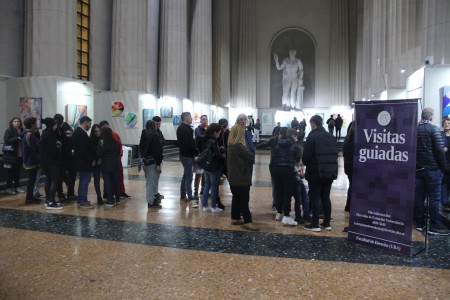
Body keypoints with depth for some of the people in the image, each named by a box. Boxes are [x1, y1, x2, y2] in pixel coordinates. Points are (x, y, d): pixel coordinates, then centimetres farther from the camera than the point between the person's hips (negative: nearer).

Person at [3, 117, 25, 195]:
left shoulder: (22, 131, 8)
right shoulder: (8, 130, -4)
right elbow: (6, 140, -16)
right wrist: (16, 138, -22)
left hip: (20, 155, 5)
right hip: (11, 155, -5)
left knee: (18, 172, 12)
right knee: (11, 172, 1)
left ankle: (17, 187, 22)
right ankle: (9, 188, 12)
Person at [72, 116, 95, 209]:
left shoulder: (77, 132, 12)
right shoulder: (81, 134, -20)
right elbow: (83, 150, -24)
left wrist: (91, 159, 14)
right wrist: (91, 160, -16)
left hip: (80, 161, 11)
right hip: (84, 162, -11)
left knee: (83, 180, 18)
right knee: (85, 180, -4)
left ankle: (80, 199, 26)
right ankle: (83, 201, 1)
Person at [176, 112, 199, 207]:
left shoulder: (186, 128, 16)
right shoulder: (183, 129, -15)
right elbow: (187, 143, -23)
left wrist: (195, 151, 6)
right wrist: (196, 152, -15)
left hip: (187, 155, 11)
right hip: (186, 155, -11)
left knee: (186, 176, 17)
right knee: (189, 178, -8)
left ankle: (183, 196, 27)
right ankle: (191, 199, -6)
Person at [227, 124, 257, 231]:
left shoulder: (231, 146, 7)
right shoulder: (239, 146, -21)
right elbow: (251, 156, -15)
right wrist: (249, 154, 6)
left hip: (233, 177, 9)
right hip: (241, 178, -9)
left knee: (236, 198, 16)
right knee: (244, 200, -3)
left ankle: (235, 218, 24)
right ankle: (247, 222, 1)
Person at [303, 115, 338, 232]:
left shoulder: (312, 137, -12)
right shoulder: (331, 137, 10)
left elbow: (306, 156, -13)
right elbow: (335, 154, 12)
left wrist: (307, 164, 7)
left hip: (316, 172, -6)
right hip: (330, 172, 7)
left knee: (314, 198, 2)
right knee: (325, 197, 15)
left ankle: (315, 224, 6)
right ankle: (327, 223, 20)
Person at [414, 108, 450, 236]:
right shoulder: (434, 128, -10)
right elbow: (439, 149, -15)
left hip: (417, 168, 6)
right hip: (433, 168, -5)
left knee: (418, 196, 8)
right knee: (434, 197, 0)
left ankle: (419, 224, 14)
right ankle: (434, 226, 3)